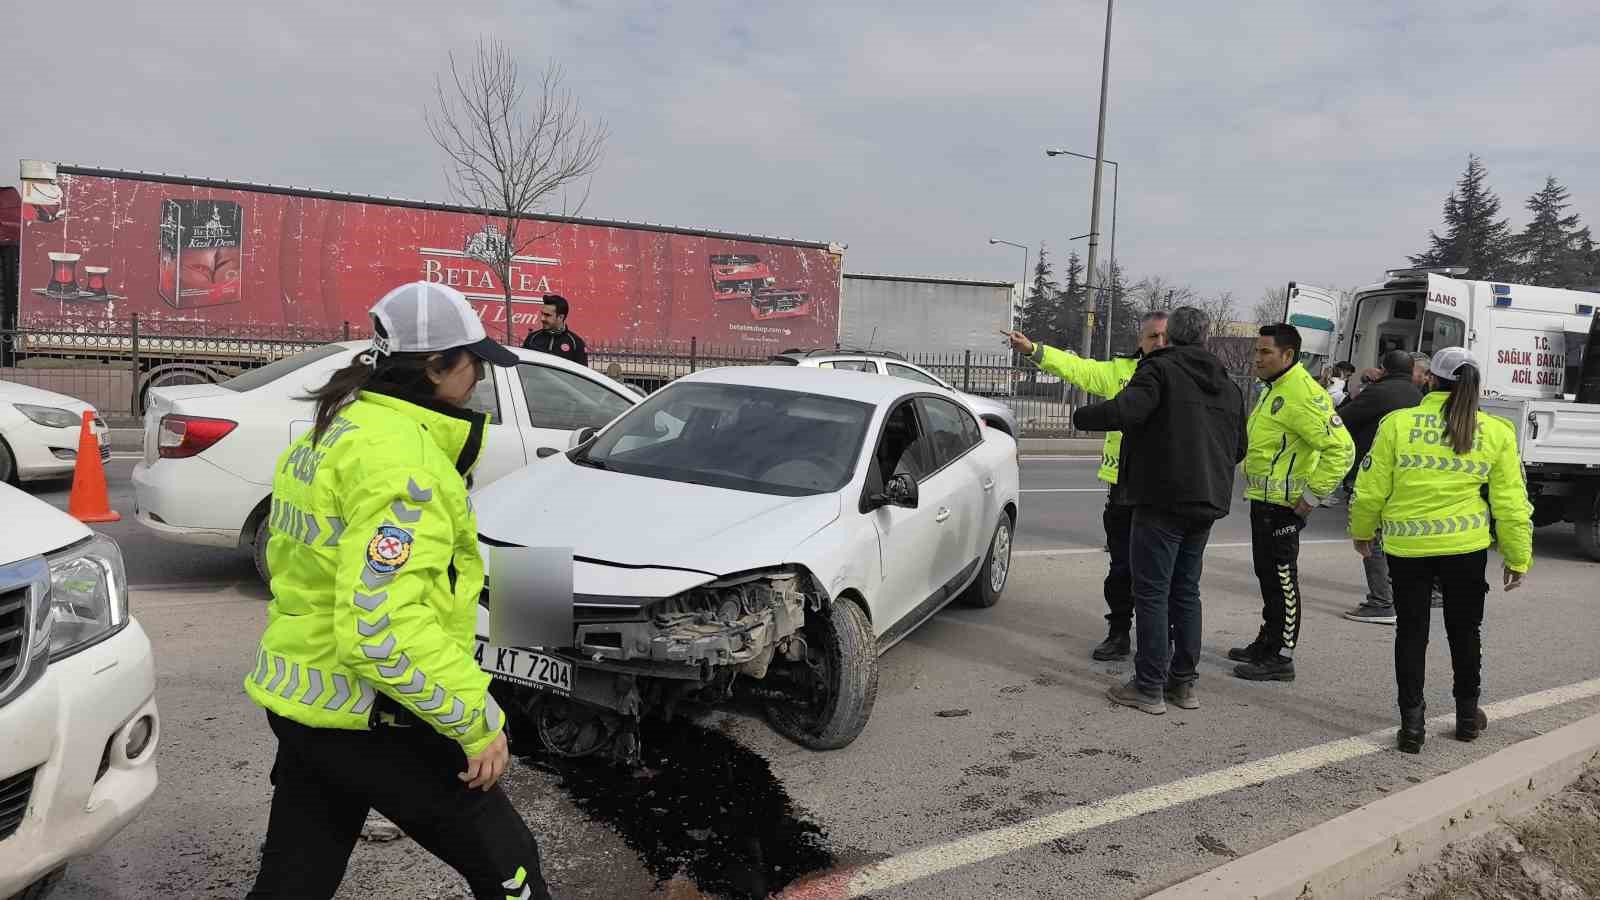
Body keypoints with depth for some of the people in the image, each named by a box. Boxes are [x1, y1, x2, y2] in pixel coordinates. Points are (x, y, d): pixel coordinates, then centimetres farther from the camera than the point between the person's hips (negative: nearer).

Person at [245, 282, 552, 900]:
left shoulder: (329, 435, 11)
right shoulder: (402, 457, -22)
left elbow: (288, 561, 20)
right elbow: (383, 627, -30)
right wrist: (478, 720, -23)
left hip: (298, 701, 10)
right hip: (372, 719, -10)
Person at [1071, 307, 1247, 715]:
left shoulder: (1160, 369, -9)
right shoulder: (1227, 386, 15)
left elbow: (1124, 410, -25)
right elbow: (1239, 448, 20)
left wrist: (1082, 416, -9)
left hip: (1162, 502, -7)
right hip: (1206, 504, 7)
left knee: (1152, 593, -2)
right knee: (1186, 592, 16)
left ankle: (1149, 687, 1)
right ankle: (1184, 682, 20)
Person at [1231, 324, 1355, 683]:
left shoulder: (1303, 394, -19)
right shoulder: (1273, 390, 14)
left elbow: (1341, 448, -25)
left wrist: (1313, 495, -21)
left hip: (1283, 505, -10)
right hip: (1262, 500, 10)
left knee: (1282, 579, -2)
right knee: (1267, 574, 19)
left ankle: (1281, 657, 7)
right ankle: (1267, 643, 31)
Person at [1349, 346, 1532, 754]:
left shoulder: (1397, 424, -6)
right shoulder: (1497, 433, -1)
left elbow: (1371, 489, -2)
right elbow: (1511, 503, 2)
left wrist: (1362, 532, 15)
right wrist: (1518, 557, 13)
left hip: (1406, 547, -1)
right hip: (1466, 547, 1)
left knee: (1411, 632, 10)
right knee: (1465, 630, 18)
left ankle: (1412, 722, 8)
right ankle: (1467, 715, 32)